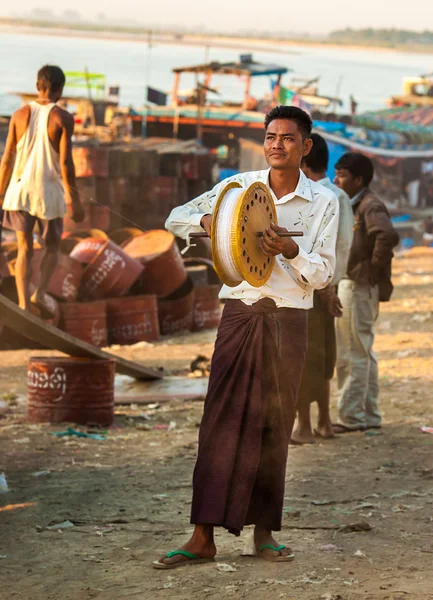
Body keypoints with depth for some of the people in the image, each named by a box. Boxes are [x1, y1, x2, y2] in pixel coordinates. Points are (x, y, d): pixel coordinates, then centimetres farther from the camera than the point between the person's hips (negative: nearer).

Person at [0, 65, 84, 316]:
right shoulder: (63, 118, -9)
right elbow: (65, 162, -13)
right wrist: (74, 199, -7)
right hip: (49, 192, -2)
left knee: (25, 249, 9)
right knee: (53, 248, 16)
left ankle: (24, 303, -2)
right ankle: (40, 295, -2)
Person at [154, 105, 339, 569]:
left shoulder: (323, 203, 2)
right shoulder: (238, 186, 4)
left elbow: (323, 274, 0)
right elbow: (175, 218, 9)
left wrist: (291, 251, -20)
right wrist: (207, 219, -13)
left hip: (287, 321, 0)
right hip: (238, 313, 0)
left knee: (273, 427, 4)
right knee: (221, 421, -4)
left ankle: (264, 530, 13)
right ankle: (203, 536, -5)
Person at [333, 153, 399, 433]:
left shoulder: (371, 206, -16)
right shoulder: (352, 206, 14)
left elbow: (388, 235, -34)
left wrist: (375, 266, -22)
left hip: (360, 287, -10)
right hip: (349, 285, 10)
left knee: (354, 354, -5)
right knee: (363, 354, 15)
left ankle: (352, 416, 0)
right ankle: (369, 415, 22)